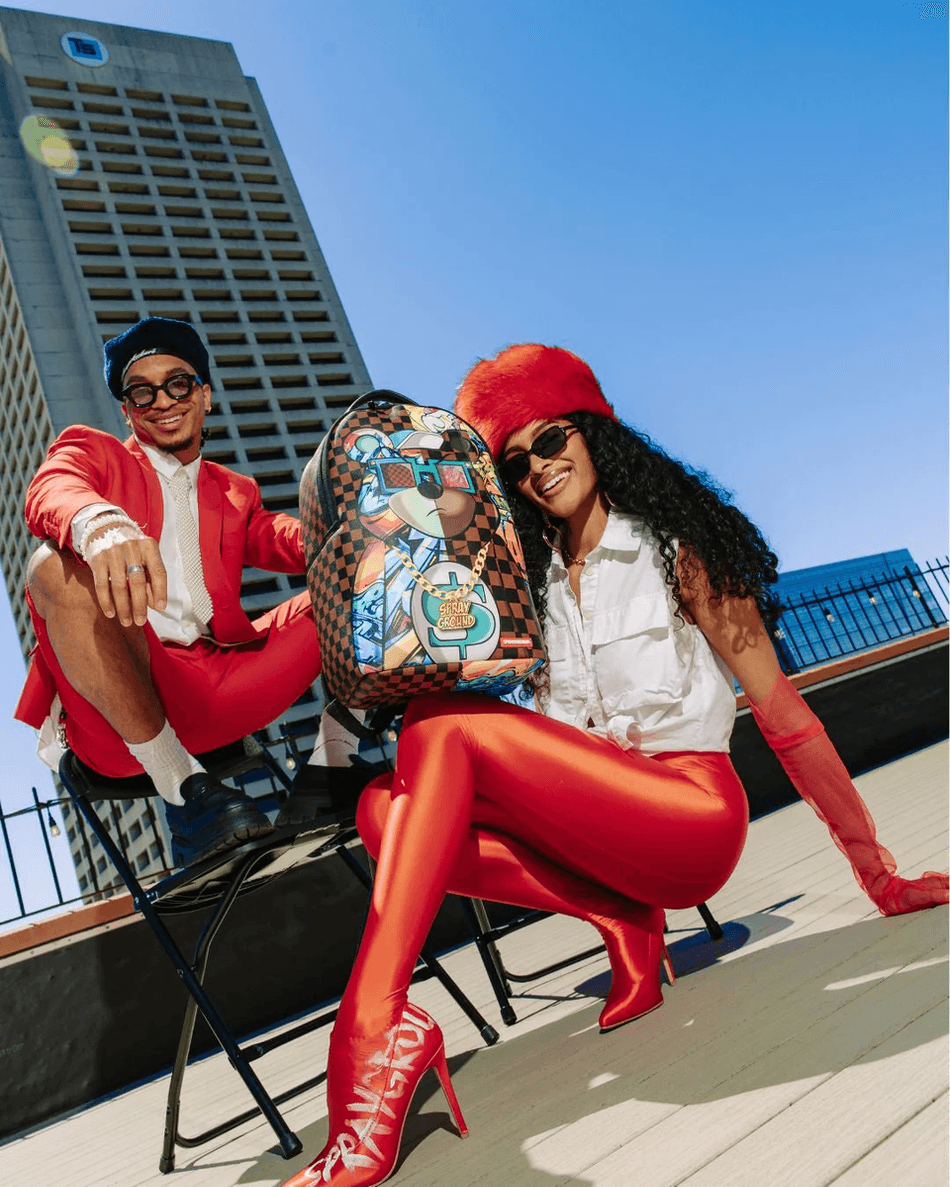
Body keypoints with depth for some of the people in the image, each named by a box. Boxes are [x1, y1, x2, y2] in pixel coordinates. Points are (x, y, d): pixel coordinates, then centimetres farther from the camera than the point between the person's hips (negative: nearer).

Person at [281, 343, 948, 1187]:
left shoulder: (674, 548, 3)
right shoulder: (530, 580, 17)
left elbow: (781, 711, 0)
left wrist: (882, 878, -1)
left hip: (693, 812, -5)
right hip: (585, 823, 6)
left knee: (442, 726, -25)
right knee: (386, 805, -16)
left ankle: (374, 1029, -36)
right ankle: (621, 922, -12)